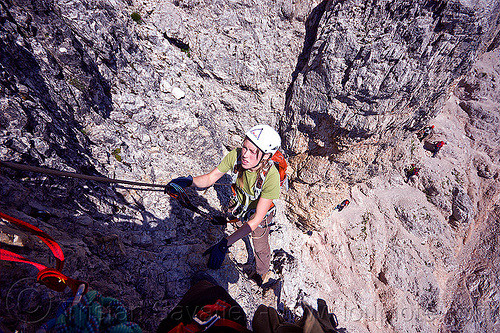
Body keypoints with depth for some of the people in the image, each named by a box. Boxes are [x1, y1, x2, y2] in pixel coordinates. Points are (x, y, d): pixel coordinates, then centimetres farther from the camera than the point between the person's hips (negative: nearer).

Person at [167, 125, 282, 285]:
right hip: (239, 205, 3)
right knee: (240, 224, 36)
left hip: (259, 213, -3)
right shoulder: (236, 155, -34)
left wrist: (225, 243, -50)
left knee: (260, 247, 21)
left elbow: (256, 219, -42)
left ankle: (262, 273, 55)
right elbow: (210, 178, -22)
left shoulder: (271, 176, -43)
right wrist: (189, 181, -44)